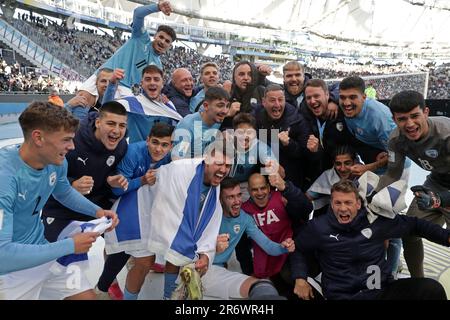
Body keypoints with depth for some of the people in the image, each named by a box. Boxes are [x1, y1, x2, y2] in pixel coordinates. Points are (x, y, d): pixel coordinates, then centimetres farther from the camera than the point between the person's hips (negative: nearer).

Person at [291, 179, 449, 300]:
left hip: (383, 290, 3)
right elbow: (297, 248, 14)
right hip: (343, 295, -3)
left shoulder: (375, 220, 2)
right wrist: (300, 279, 2)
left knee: (431, 288, -19)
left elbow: (413, 224, 17)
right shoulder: (318, 227, -3)